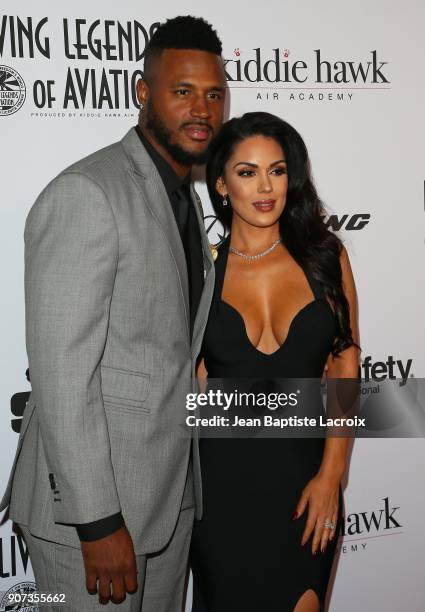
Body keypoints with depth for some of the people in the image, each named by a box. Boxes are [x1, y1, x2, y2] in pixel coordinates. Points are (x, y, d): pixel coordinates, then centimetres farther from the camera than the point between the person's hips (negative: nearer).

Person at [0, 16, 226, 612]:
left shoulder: (185, 199, 10)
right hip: (90, 501, -8)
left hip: (172, 489, 8)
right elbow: (61, 369, -22)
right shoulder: (84, 194, -19)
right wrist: (98, 521, -21)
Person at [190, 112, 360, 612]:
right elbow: (195, 382, 5)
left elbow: (345, 370, -3)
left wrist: (330, 476, -8)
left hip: (305, 471, 0)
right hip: (222, 476, 0)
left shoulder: (324, 256, -2)